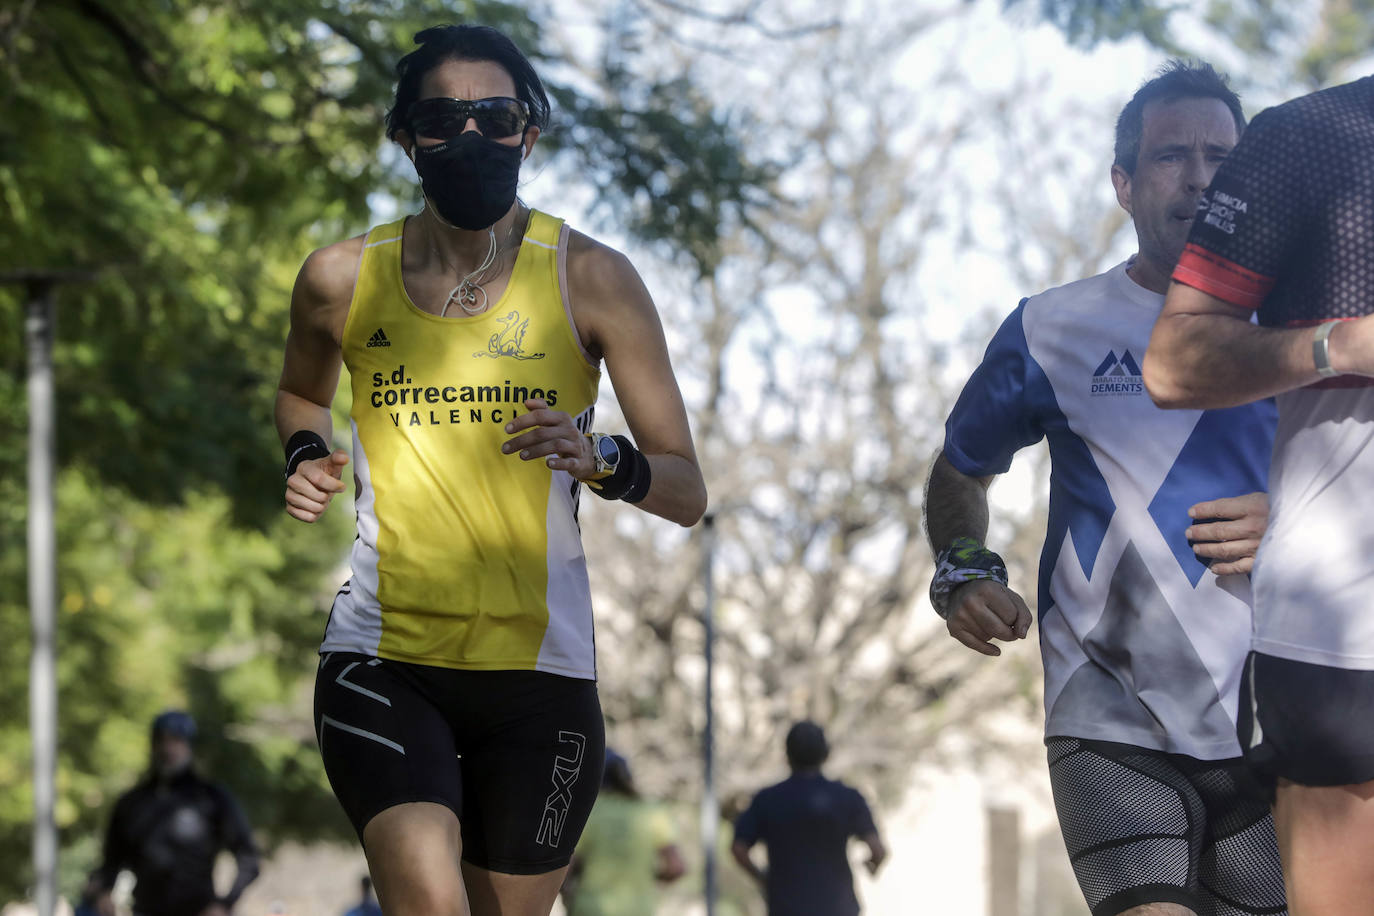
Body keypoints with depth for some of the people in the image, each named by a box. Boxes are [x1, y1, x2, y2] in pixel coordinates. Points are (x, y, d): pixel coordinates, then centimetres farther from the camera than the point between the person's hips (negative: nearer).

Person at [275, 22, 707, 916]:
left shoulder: (589, 279, -2)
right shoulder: (343, 280, 3)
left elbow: (688, 493, -3)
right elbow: (302, 392, 26)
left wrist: (603, 461, -24)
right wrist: (307, 456, 4)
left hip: (539, 670, 0)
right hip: (382, 662, 0)